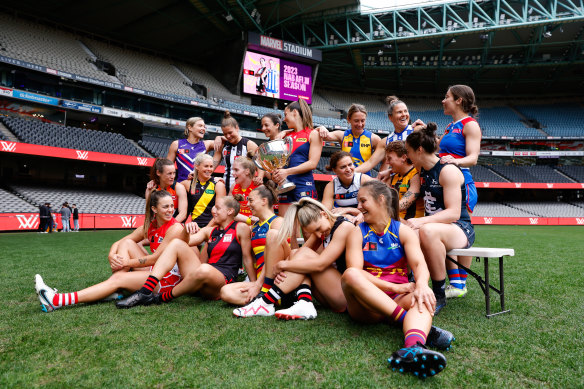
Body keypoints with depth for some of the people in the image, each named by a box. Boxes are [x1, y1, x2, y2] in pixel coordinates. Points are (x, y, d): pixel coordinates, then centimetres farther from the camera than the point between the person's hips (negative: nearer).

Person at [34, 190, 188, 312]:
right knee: (126, 243, -2)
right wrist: (112, 256, -13)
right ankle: (113, 291, -9)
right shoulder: (149, 227, 8)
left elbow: (156, 258, -17)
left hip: (170, 276, -7)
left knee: (118, 279, -17)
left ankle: (57, 301, -16)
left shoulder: (175, 228, -15)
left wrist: (127, 262, -10)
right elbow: (118, 242, 9)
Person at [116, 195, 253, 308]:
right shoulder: (209, 231, 21)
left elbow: (247, 258, 2)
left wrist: (254, 286, 1)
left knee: (204, 270, -41)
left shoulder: (240, 228, 3)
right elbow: (186, 241, 11)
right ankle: (145, 292, -21)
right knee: (177, 243, -9)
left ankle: (162, 298, -17)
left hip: (223, 281, -6)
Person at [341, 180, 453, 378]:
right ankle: (418, 326, -37)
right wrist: (395, 287, -21)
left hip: (397, 301, 1)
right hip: (365, 305, -1)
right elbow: (354, 271, -10)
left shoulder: (403, 231, 9)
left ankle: (413, 347, -62)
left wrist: (421, 284, -31)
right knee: (350, 275, -32)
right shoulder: (357, 232, 6)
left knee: (424, 297, -31)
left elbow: (420, 264, -7)